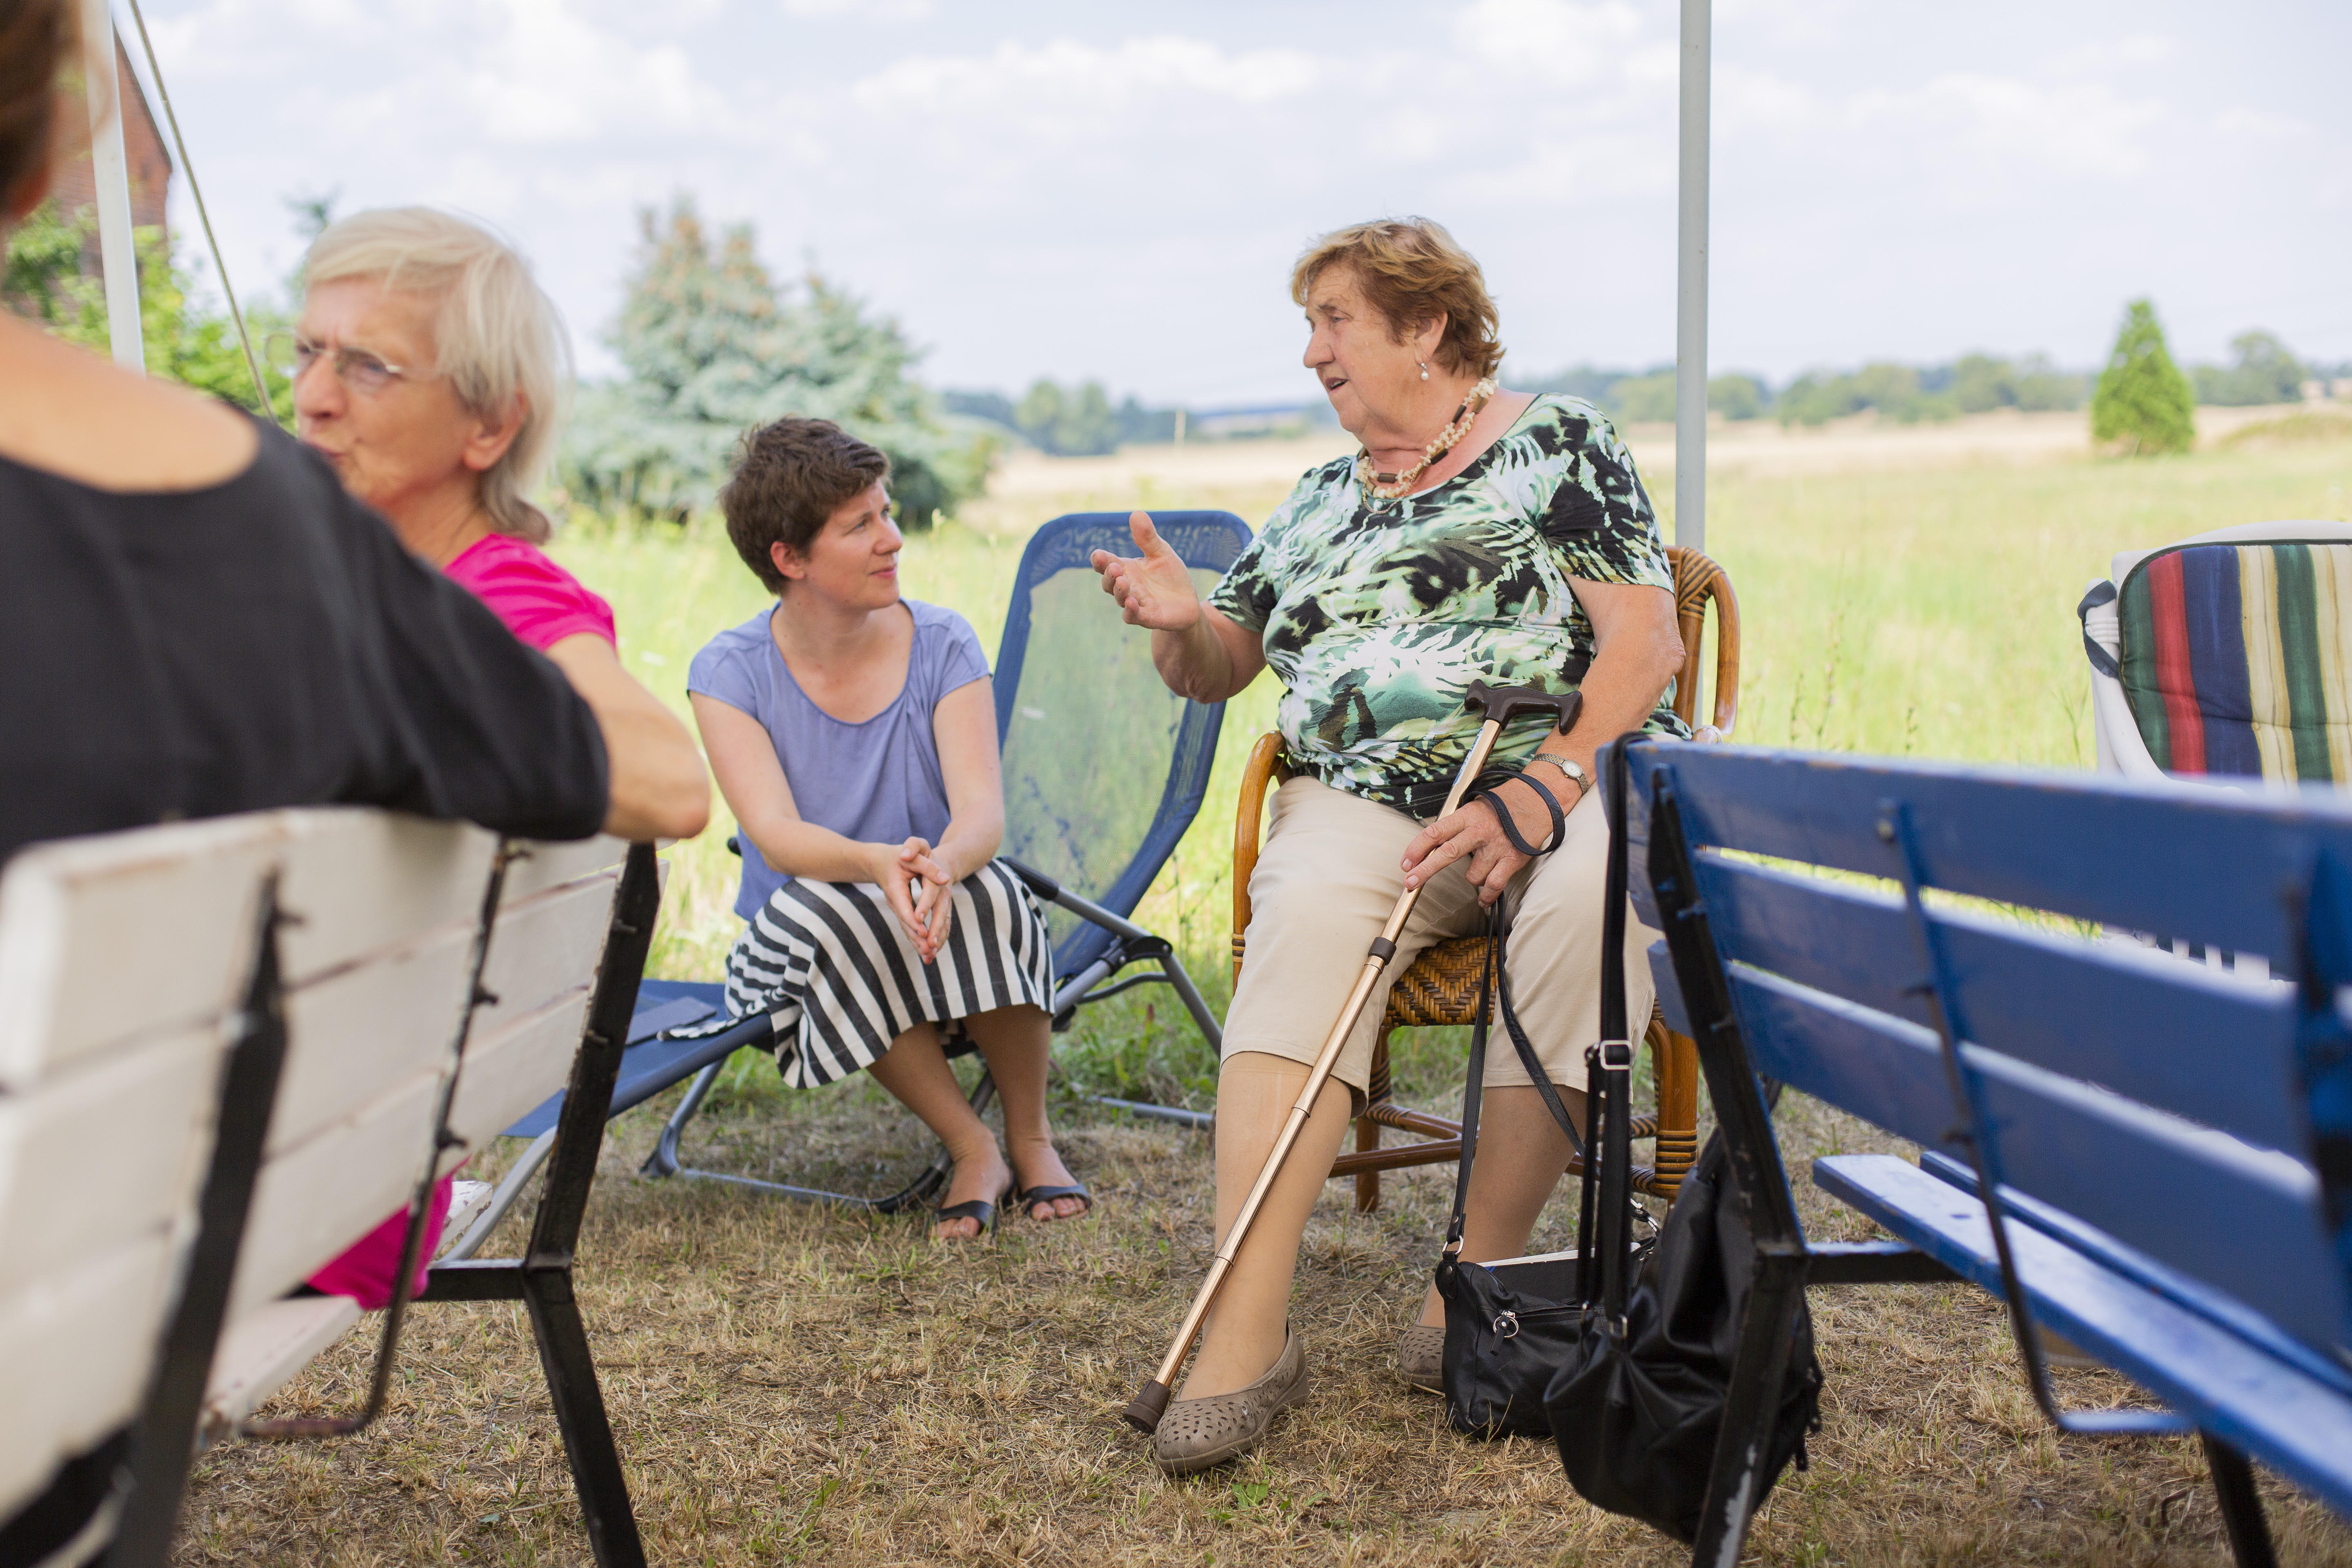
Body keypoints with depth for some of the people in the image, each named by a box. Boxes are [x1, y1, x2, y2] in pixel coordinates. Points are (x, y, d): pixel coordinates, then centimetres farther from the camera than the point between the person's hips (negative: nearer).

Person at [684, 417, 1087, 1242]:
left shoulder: (942, 643, -5)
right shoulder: (730, 672, -8)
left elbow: (983, 813, -18)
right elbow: (776, 835, -21)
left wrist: (941, 866, -43)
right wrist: (878, 863, -43)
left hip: (947, 923, 1)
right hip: (798, 955, 0)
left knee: (988, 886, -33)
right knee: (813, 911, -34)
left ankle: (1032, 1136, -8)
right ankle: (973, 1149, -17)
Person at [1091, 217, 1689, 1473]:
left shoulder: (1556, 441, 9)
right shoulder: (1320, 502, 24)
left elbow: (1645, 640, -2)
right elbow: (1221, 666, 26)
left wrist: (1548, 785, -17)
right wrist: (1181, 625, 1)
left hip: (1572, 773, -2)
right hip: (1369, 798, 3)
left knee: (1589, 902, -37)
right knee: (1306, 911, -32)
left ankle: (1481, 1277, -25)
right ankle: (1247, 1328, -38)